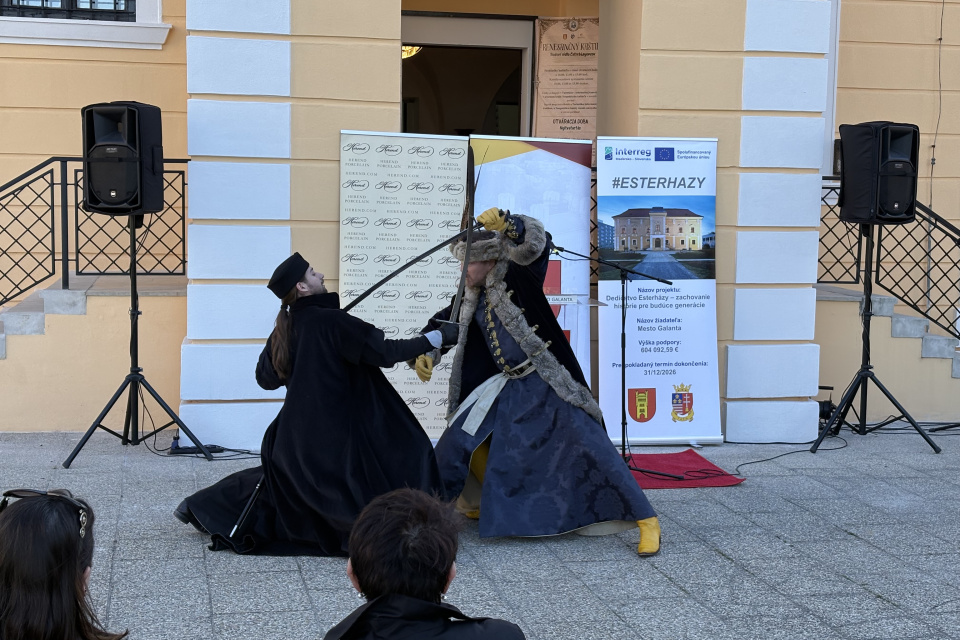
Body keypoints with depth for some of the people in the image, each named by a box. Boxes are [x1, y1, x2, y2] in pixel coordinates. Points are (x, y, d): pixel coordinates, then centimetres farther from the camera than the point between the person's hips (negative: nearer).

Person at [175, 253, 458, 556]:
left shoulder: (284, 329, 4)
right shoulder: (329, 321, -18)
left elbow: (266, 378, 15)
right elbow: (384, 351, -18)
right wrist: (438, 337, -13)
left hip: (298, 430, 8)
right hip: (334, 435, -8)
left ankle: (201, 506, 36)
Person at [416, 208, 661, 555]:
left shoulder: (517, 277, -11)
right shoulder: (472, 298, 8)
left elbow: (536, 243, -28)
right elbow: (442, 323, 22)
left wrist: (505, 222, -44)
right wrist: (424, 352, 5)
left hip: (547, 384, -7)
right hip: (509, 387, 7)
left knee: (587, 445, -12)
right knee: (458, 440, 6)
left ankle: (645, 519, -5)